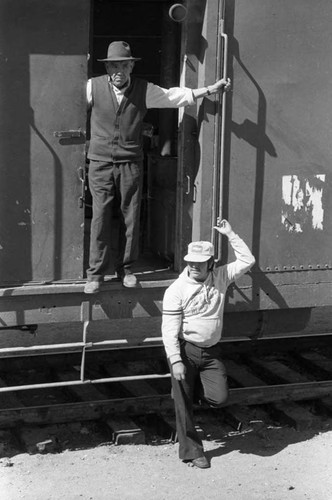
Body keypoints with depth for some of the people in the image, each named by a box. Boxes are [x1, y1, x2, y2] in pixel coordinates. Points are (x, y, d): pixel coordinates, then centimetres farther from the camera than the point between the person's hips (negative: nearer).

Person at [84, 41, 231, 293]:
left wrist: (212, 89, 2)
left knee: (131, 217, 4)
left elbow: (176, 96, 6)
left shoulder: (145, 90, 2)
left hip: (131, 163, 2)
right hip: (101, 162, -2)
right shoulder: (93, 87, -2)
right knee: (100, 217, -4)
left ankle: (126, 268, 19)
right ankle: (95, 273, 5)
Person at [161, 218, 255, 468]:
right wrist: (175, 361, -20)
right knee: (184, 404, -1)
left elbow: (247, 261, 2)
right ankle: (191, 450, 14)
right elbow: (169, 329, -13)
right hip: (185, 350, -4)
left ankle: (186, 387, 20)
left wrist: (230, 235, -4)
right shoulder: (176, 290, -11)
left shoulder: (220, 277, 2)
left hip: (212, 351, 4)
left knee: (219, 397, -9)